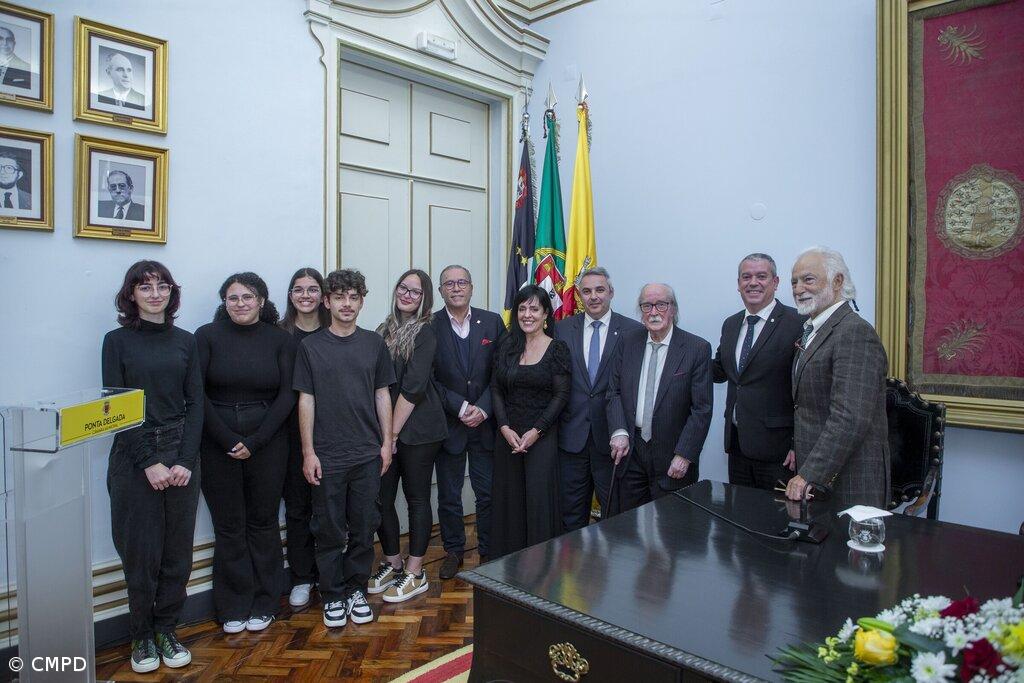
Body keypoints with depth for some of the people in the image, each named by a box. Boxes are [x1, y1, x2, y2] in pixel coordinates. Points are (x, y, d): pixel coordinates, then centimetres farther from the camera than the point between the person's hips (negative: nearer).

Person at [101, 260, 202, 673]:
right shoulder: (118, 341, -1)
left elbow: (195, 404, 3)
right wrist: (149, 462, -12)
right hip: (133, 457, -2)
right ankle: (142, 636, 23)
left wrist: (185, 460, -8)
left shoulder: (185, 341, 7)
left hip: (181, 454, 3)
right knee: (140, 551, 5)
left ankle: (167, 630, 24)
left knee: (178, 549, 7)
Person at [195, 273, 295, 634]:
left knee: (263, 522, 9)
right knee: (229, 526, 8)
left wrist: (255, 441, -10)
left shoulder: (280, 339, 1)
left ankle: (263, 604, 25)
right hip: (219, 445, 0)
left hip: (267, 444, 1)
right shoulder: (207, 336, -1)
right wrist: (228, 441, -11)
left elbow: (287, 396, -2)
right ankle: (233, 607, 24)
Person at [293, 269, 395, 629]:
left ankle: (356, 590, 27)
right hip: (327, 456, -1)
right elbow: (306, 400, -1)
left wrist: (386, 443, 4)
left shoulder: (374, 343, 4)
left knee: (363, 528, 10)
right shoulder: (311, 346, 0)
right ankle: (332, 596, 24)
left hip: (367, 454, 2)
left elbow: (382, 394, 7)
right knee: (329, 531, 8)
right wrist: (308, 452, -4)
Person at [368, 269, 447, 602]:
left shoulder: (425, 332, -7)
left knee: (417, 498, 5)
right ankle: (392, 565, 29)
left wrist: (393, 432, -12)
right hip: (384, 430, 6)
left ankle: (415, 574, 18)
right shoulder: (383, 331, 11)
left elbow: (413, 387, -13)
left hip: (416, 429, -5)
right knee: (381, 498, 9)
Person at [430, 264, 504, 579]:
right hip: (448, 423, -1)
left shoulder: (492, 322, 2)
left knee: (488, 493, 9)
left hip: (485, 422, 1)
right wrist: (461, 408, -13)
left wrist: (483, 409, -11)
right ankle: (453, 550, 28)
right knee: (448, 494, 10)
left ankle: (488, 552, 26)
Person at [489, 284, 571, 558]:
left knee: (539, 499, 0)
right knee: (509, 498, 10)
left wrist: (536, 431, -13)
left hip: (542, 435, -3)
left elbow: (561, 396, -7)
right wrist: (505, 428, -8)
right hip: (507, 433, 4)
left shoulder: (557, 349, -5)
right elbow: (495, 390, 4)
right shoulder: (506, 346, 5)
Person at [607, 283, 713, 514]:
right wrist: (619, 432, -7)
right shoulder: (628, 342, 4)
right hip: (630, 451, 3)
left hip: (672, 460, -3)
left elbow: (702, 409, -9)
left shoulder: (698, 349, -8)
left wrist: (684, 456, -13)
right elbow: (614, 391, 7)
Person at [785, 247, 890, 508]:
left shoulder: (856, 333, -17)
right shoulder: (814, 331, 14)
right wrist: (799, 448, 12)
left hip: (849, 480, -8)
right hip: (813, 474, 8)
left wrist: (809, 475, -24)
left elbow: (850, 418, -25)